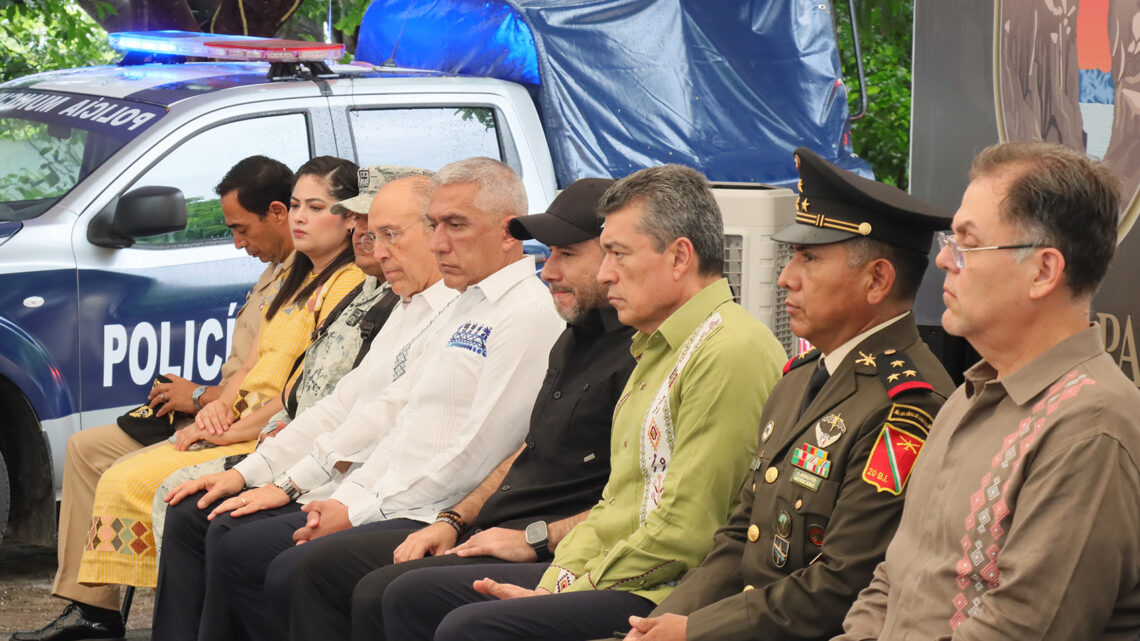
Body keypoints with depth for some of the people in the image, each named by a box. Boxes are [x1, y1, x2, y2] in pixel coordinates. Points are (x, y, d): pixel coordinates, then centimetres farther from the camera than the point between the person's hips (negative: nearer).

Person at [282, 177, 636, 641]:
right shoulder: (575, 338, 20)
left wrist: (534, 539, -20)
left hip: (549, 561, -11)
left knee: (382, 594, -26)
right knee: (321, 565, 6)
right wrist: (454, 522, 14)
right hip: (487, 535, 11)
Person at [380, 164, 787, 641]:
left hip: (668, 598, -11)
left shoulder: (730, 354, -15)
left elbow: (684, 534, -20)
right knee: (411, 596, 7)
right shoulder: (657, 348, 20)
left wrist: (563, 594, -12)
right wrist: (557, 580, 3)